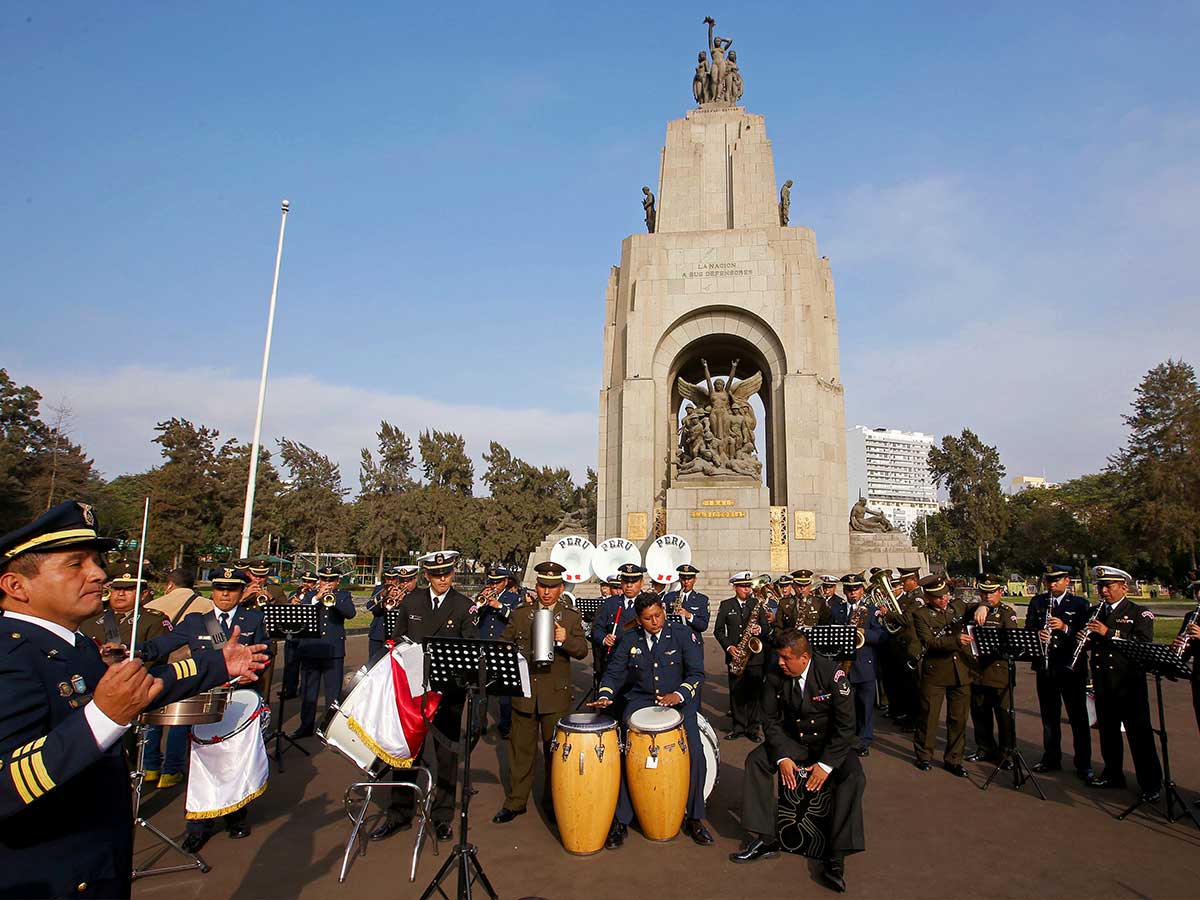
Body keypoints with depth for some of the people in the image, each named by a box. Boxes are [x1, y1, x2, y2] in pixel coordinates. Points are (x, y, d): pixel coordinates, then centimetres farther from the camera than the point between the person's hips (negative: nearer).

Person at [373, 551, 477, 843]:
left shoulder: (464, 606, -5)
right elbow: (398, 638, 12)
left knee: (446, 753, 8)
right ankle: (399, 814, 25)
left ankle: (442, 816, 23)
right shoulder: (412, 601, 4)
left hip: (448, 689, -2)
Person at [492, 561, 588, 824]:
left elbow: (582, 651, -7)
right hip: (523, 693, 2)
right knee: (521, 749, 11)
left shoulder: (571, 618, 1)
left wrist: (565, 639, -26)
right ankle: (515, 802, 26)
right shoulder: (519, 615, 7)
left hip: (556, 695, -2)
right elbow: (503, 644, 11)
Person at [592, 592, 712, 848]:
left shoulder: (684, 636, -2)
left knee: (694, 754, -19)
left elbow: (697, 673, -8)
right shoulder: (629, 639, 5)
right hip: (640, 700, 1)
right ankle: (621, 820, -5)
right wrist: (605, 696, -15)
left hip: (678, 701, -1)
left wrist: (679, 694, -26)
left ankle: (693, 818, 6)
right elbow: (614, 672, 6)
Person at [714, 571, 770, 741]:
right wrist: (728, 646, -8)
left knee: (754, 693, 2)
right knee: (736, 692, 5)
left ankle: (753, 728, 13)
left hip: (755, 654, 0)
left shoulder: (757, 604, 6)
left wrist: (760, 630, -14)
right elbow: (718, 630, 4)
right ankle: (738, 727, 15)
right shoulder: (726, 605, 4)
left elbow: (767, 627, 7)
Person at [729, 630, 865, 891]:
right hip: (792, 741, 3)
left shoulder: (832, 673, -23)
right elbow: (771, 720, -6)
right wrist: (782, 757, -18)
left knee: (854, 776, -28)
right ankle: (764, 839, -10)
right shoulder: (775, 675, -14)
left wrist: (826, 764, -23)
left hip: (829, 742, -3)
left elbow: (846, 725, -20)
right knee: (755, 761, -17)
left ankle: (836, 857, -21)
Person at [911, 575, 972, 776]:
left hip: (961, 672, 4)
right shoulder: (921, 615, -7)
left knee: (958, 719, 10)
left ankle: (953, 760, 25)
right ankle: (924, 756, 24)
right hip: (935, 673, -4)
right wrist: (956, 641, -32)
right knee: (929, 717, 6)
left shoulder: (958, 606, 8)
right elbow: (929, 642, -18)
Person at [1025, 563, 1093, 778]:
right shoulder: (1037, 602, 8)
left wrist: (1065, 628, -24)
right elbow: (1028, 629, 5)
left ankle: (1083, 764, 16)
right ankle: (1051, 759, 25)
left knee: (1078, 718, 4)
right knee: (1049, 716, 13)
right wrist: (1037, 634, -16)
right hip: (1045, 667, 3)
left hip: (1072, 668, -3)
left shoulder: (1080, 604, -1)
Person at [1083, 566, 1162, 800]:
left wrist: (1109, 633, -25)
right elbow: (1088, 643, 16)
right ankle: (1112, 774, 27)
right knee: (1107, 730, 14)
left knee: (1139, 734, 0)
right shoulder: (1095, 612, 12)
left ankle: (1151, 784, 12)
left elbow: (1144, 643, -17)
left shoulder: (1139, 613, -3)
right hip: (1102, 682, 5)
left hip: (1129, 682, -5)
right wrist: (1083, 639, -7)